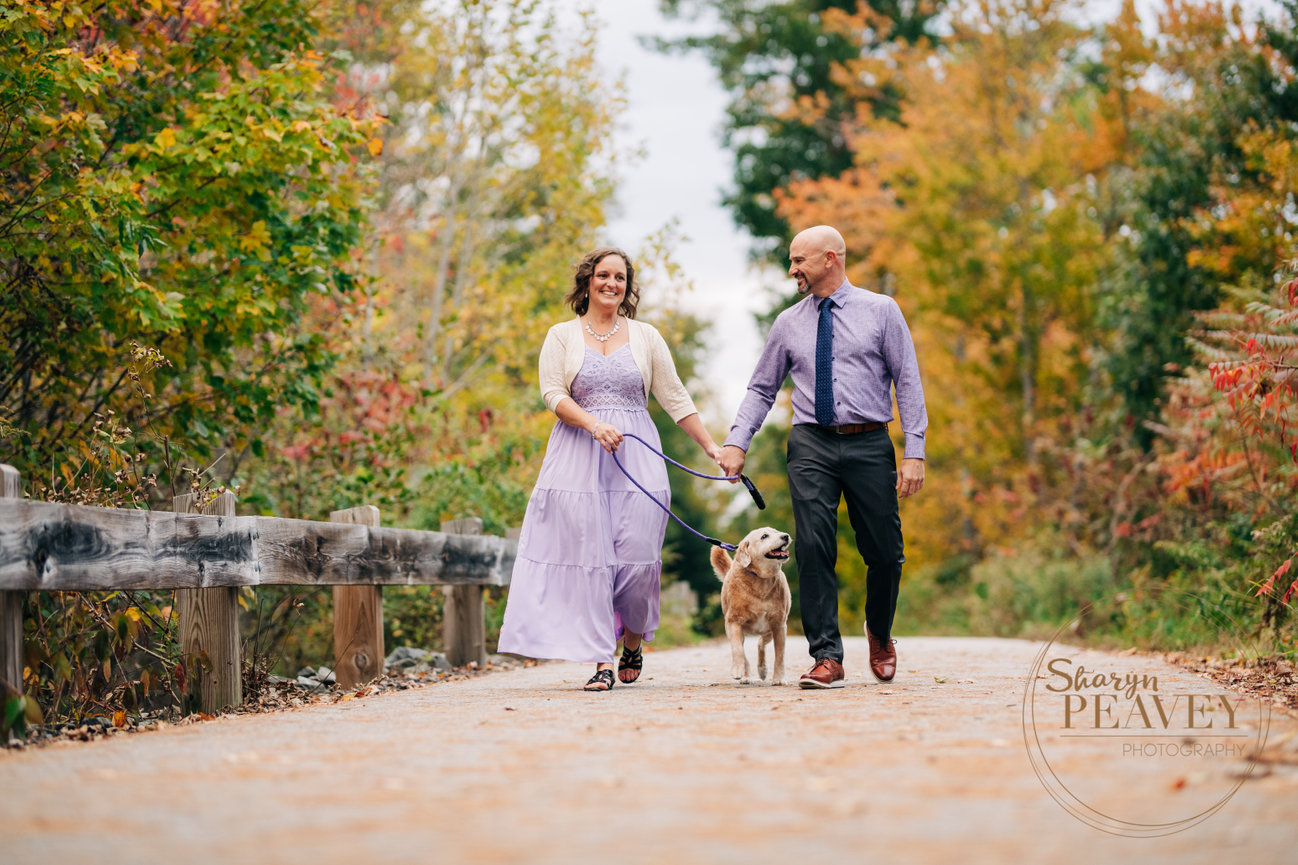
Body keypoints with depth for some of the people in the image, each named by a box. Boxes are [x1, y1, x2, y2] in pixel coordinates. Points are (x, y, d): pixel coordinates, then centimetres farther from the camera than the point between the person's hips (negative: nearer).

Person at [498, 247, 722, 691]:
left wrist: (711, 446, 5)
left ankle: (633, 641, 20)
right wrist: (594, 425, -18)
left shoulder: (645, 336, 11)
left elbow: (675, 398, 11)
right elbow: (553, 394, -2)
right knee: (590, 557, -7)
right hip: (579, 456, -1)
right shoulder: (562, 335, 8)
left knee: (637, 554, -6)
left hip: (637, 456, 1)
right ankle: (601, 660, -5)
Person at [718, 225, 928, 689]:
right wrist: (736, 442, -1)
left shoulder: (881, 311, 4)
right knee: (813, 547, -12)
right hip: (812, 445, 1)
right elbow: (761, 388, 13)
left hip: (869, 444, -1)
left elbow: (908, 382, 1)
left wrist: (915, 451, -7)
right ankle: (826, 657, -6)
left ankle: (879, 634, 31)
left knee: (885, 552, 3)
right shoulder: (788, 323, 11)